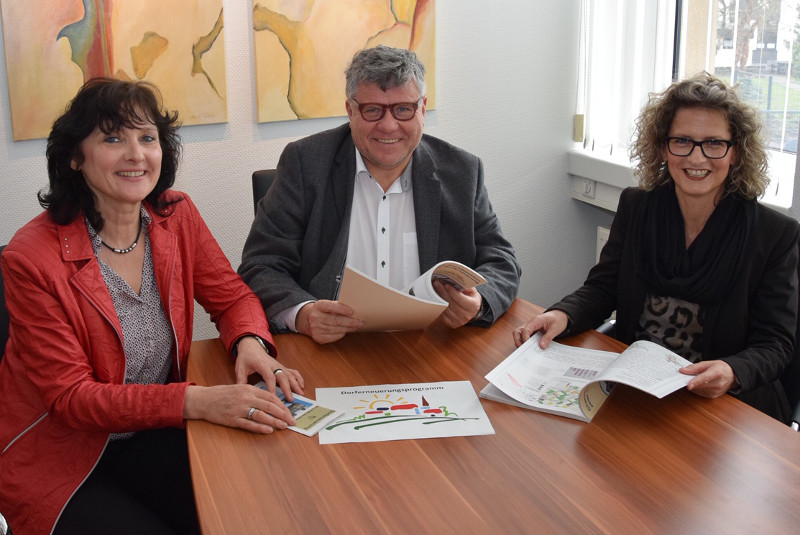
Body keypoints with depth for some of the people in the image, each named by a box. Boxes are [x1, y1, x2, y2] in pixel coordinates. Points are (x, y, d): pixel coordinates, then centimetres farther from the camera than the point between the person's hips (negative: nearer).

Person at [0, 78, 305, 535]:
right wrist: (197, 401, -33)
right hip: (59, 458, -4)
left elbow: (232, 296, 5)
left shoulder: (176, 215, -3)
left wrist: (250, 343, -20)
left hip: (153, 437, 4)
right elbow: (70, 395, -20)